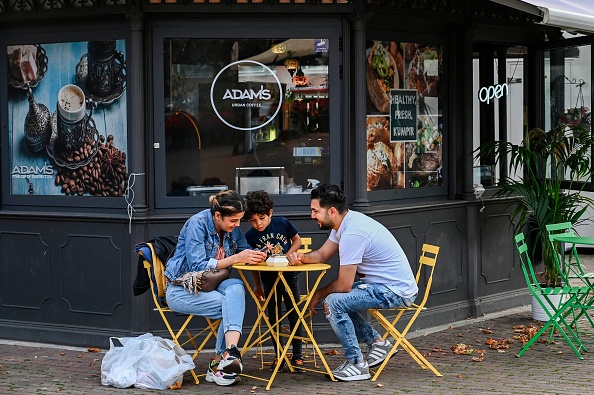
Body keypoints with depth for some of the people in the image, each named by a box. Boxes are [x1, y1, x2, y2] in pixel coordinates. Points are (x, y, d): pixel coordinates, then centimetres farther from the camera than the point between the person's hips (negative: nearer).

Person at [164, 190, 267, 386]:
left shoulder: (232, 229, 3)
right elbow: (197, 266, -21)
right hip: (181, 289, -6)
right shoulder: (197, 224, -17)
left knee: (235, 287, -29)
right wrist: (235, 259, -26)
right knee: (234, 306, -28)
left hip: (209, 285, 6)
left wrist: (257, 255, -16)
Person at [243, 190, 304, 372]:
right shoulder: (250, 236, -9)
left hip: (289, 275, -1)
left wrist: (287, 256, -14)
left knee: (294, 315, 4)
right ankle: (278, 356, 18)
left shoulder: (282, 223, -13)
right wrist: (257, 285, 6)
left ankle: (297, 356, 13)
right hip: (269, 280, 1)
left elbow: (297, 240, 1)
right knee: (274, 317, 8)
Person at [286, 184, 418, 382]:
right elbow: (322, 254, 16)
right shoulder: (345, 222, 6)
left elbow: (344, 285, -21)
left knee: (333, 302, -20)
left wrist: (319, 294, -2)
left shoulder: (352, 234, -24)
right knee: (338, 298, 18)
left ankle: (356, 363, -11)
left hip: (395, 291, -11)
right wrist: (301, 257, -6)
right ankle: (377, 343, 19)